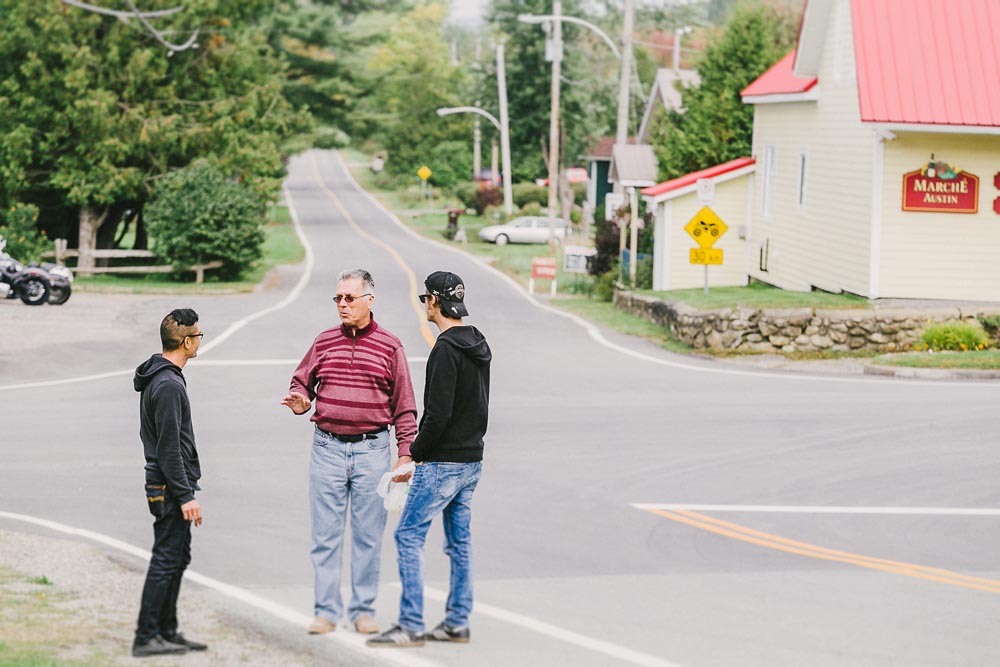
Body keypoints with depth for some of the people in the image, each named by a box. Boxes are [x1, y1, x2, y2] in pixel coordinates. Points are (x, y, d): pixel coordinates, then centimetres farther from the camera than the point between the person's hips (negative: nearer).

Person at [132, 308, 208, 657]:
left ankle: (167, 631, 21)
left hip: (166, 484, 10)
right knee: (166, 561, -6)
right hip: (170, 487, -10)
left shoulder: (158, 377, 14)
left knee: (178, 556, 15)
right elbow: (169, 447, -22)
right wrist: (185, 496, -21)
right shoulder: (168, 385, -19)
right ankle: (146, 638, -3)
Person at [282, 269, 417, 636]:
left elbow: (404, 406, 4)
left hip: (371, 450, -2)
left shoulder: (389, 346, 2)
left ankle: (363, 609, 11)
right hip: (327, 448, 2)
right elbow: (302, 381, 18)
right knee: (325, 533, 2)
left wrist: (405, 454, -1)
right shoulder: (324, 342, 8)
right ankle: (326, 610, 8)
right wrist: (299, 400, -6)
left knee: (368, 535, 3)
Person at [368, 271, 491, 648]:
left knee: (409, 535, -5)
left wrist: (416, 453, -9)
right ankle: (457, 623, 16)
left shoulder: (446, 349, -18)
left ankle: (411, 626, -6)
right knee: (459, 541, 12)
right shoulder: (478, 345, 13)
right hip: (472, 460, 10)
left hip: (443, 462, -10)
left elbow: (439, 413, -23)